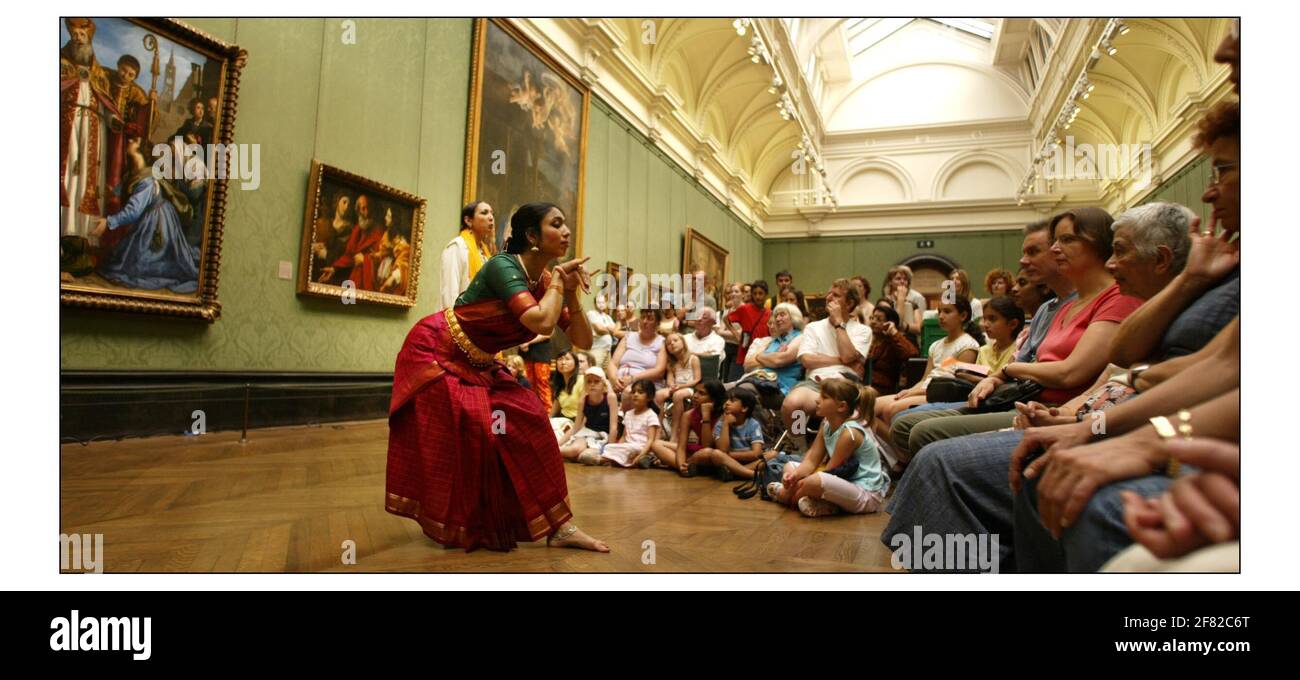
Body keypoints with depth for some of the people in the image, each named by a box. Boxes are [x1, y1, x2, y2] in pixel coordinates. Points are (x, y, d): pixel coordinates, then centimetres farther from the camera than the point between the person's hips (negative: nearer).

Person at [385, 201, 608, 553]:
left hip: (477, 366, 7)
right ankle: (445, 527, 18)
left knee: (524, 422, -5)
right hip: (435, 353, -7)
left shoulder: (544, 282, -3)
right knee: (458, 440, -6)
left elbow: (583, 341, -3)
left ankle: (558, 526, -1)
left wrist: (571, 292, -15)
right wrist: (557, 279, -24)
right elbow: (542, 323, -40)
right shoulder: (503, 266, -25)